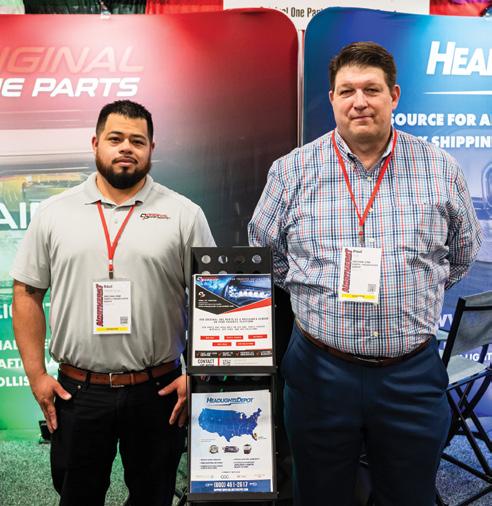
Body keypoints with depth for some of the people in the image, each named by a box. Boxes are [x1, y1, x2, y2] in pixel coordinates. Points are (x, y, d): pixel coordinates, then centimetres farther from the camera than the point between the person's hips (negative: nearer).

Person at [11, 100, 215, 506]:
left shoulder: (184, 214, -3)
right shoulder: (53, 213, 2)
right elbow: (27, 293, 5)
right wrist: (36, 374, 0)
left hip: (158, 391, -1)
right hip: (75, 392, 1)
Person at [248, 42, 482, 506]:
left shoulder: (440, 170, 0)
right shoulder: (293, 170, -2)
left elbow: (461, 254, 13)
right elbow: (263, 255, 7)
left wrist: (406, 298, 8)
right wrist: (320, 295, 3)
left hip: (414, 375, 1)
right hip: (320, 371, 0)